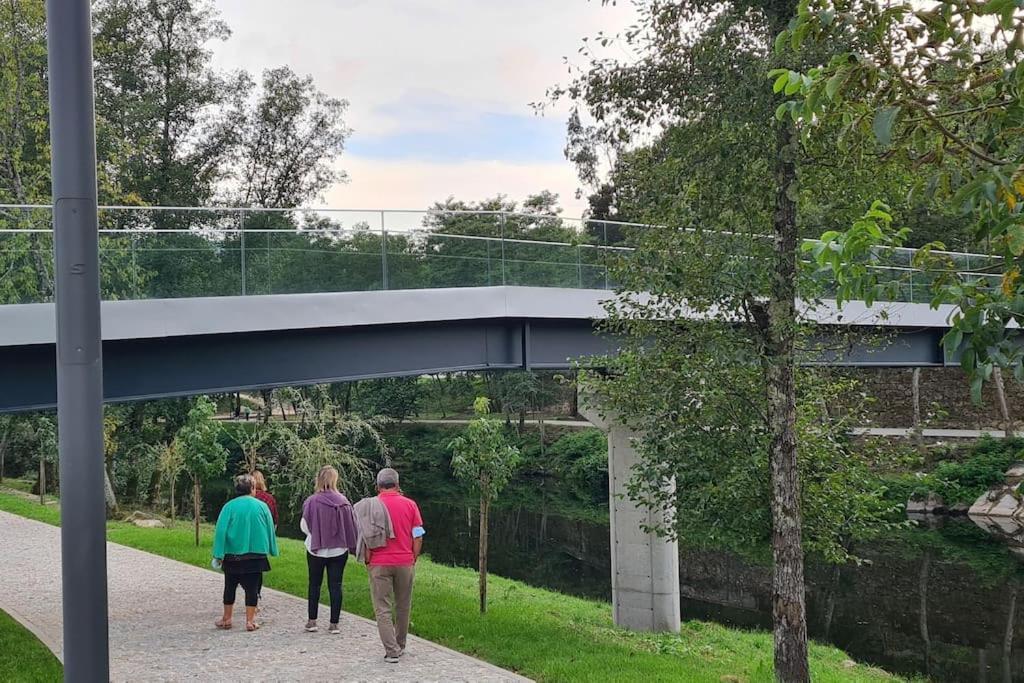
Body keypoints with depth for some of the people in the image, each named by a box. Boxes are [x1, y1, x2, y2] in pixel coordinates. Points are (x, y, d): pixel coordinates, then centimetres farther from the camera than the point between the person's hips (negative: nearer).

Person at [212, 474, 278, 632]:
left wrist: (218, 555, -6)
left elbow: (221, 531, -8)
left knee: (230, 587, 13)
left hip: (232, 555, 0)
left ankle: (226, 619, 20)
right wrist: (272, 550, 11)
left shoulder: (229, 506, -5)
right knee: (252, 588, 5)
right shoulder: (262, 506, -3)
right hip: (256, 555, 0)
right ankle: (250, 621, 3)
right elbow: (270, 530, 2)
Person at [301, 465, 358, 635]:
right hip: (339, 550, 1)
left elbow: (304, 526, -4)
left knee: (314, 584, 13)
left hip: (316, 550, -1)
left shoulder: (312, 501, -13)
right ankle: (334, 623, 6)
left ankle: (312, 621, 16)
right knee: (335, 585, 6)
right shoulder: (343, 502, -8)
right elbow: (351, 526, -1)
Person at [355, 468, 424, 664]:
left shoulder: (371, 505, -4)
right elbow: (418, 537, -1)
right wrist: (414, 559, 9)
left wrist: (367, 560, 4)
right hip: (405, 563, 2)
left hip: (379, 564, -2)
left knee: (383, 609, 2)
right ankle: (400, 646, 28)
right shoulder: (410, 504, -1)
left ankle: (392, 651, -6)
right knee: (403, 606, 16)